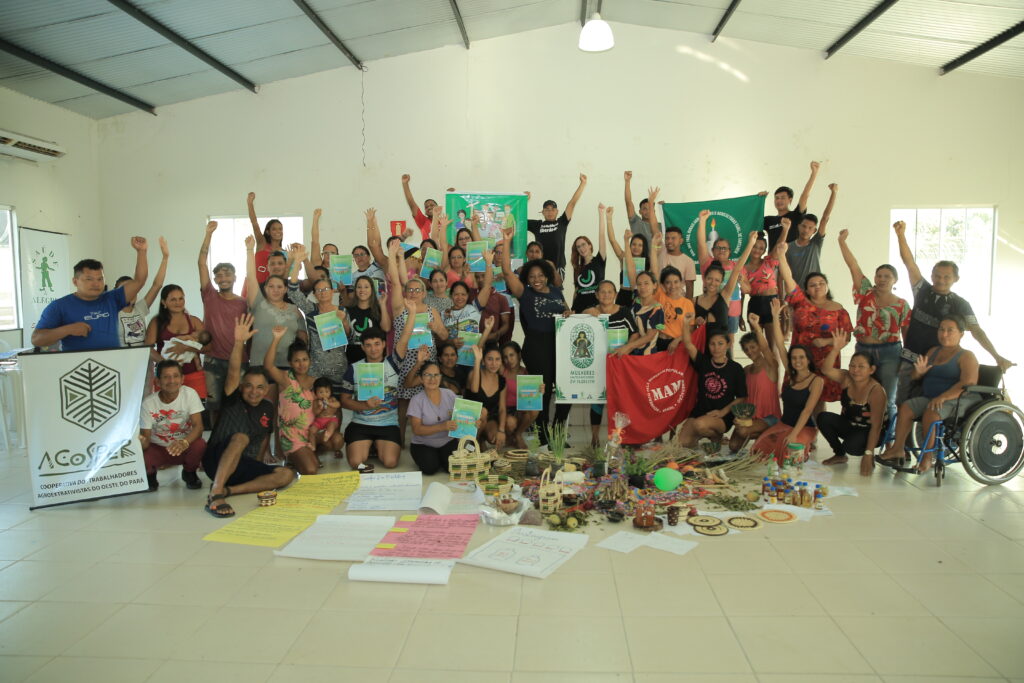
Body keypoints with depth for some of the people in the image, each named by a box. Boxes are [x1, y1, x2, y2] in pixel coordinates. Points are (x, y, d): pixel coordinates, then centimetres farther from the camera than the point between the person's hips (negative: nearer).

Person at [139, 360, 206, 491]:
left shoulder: (190, 394, -16)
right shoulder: (148, 403, -15)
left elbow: (198, 426, -24)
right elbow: (146, 438, -14)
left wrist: (184, 442, -45)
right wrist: (141, 442, -41)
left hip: (184, 447, 0)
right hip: (157, 449, 0)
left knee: (200, 445, -33)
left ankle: (189, 473, 3)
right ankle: (150, 475, 9)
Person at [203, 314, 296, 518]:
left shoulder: (268, 408, 10)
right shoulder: (233, 400, -2)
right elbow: (233, 372, -20)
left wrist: (257, 460, 11)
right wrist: (239, 342, -33)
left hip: (246, 466, 5)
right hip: (217, 461, -5)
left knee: (287, 474, -19)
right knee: (241, 437, -36)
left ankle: (228, 490, -27)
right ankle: (215, 494, -46)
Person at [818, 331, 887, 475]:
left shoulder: (876, 391, -25)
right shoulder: (846, 379, -11)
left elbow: (876, 426, -26)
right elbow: (826, 370, -28)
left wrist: (868, 455, -30)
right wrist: (836, 349, -42)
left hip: (868, 432, -6)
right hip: (848, 425, 6)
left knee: (851, 447, -34)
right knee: (822, 418, -19)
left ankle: (871, 458, 4)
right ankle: (839, 454, 3)